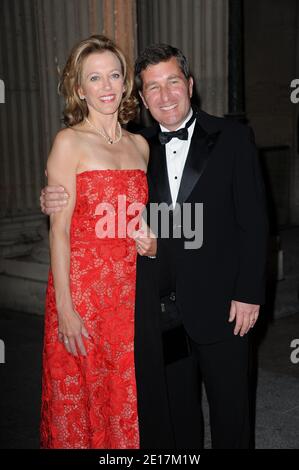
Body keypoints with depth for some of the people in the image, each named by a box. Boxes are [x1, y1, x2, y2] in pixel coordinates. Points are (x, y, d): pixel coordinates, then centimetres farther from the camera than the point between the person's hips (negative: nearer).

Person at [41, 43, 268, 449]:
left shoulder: (233, 138, -4)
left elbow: (253, 221, -5)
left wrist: (249, 293, -10)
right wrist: (57, 201, -13)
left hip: (219, 305, -2)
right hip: (160, 306, 3)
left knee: (230, 406, 14)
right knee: (175, 408, 18)